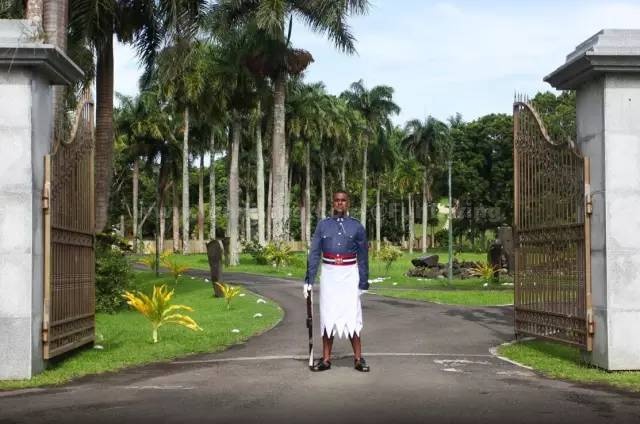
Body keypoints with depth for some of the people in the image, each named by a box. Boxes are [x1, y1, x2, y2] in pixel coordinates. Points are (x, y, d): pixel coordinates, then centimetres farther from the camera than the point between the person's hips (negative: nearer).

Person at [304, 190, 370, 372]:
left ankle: (358, 359, 1)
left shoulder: (356, 226, 4)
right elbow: (314, 253, 4)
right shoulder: (323, 225, 6)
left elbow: (363, 256, 5)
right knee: (327, 316, 3)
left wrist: (363, 282, 0)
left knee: (352, 316, -6)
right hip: (329, 275, 1)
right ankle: (326, 359, 9)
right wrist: (309, 279, -3)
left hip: (350, 275, -1)